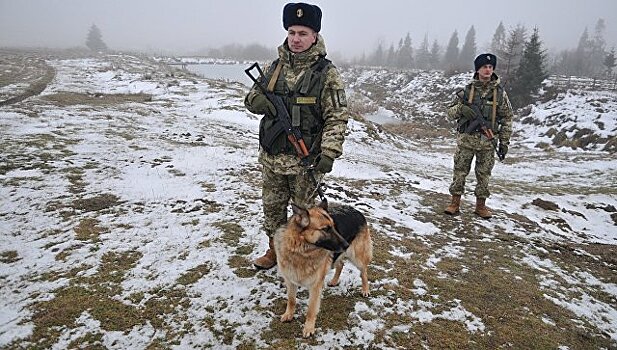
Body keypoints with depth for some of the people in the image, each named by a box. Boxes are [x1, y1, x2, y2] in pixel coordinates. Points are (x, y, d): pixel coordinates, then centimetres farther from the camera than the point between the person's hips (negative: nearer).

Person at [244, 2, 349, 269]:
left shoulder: (327, 73, -9)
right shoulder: (274, 67, 7)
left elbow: (337, 118, -11)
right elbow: (252, 97, 15)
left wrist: (329, 153, -21)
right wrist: (258, 100, -10)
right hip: (271, 156, 5)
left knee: (304, 210, 10)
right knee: (272, 205, 17)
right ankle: (275, 249, 37)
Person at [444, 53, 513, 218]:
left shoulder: (499, 92, 4)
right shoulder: (467, 90, 2)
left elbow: (507, 119, 7)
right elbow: (450, 112, 4)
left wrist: (504, 142, 2)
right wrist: (461, 108, -18)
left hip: (487, 141, 1)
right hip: (466, 139, 0)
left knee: (484, 174, 8)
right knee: (460, 171, 4)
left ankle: (481, 205, 21)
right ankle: (455, 202, 14)